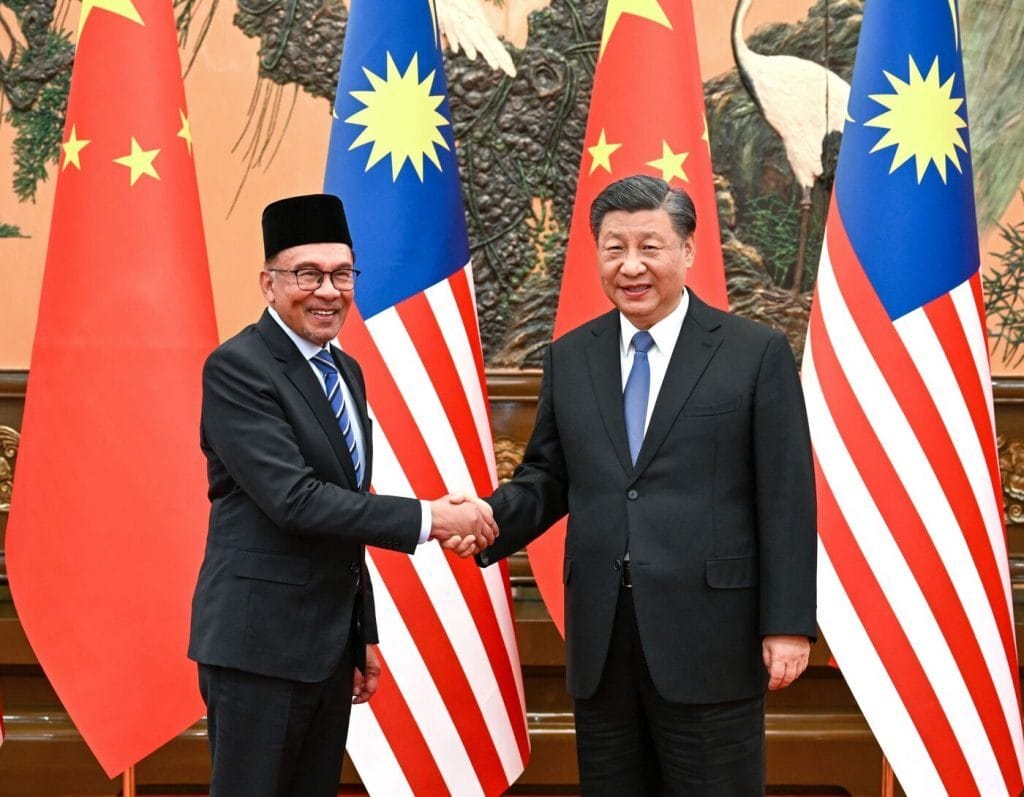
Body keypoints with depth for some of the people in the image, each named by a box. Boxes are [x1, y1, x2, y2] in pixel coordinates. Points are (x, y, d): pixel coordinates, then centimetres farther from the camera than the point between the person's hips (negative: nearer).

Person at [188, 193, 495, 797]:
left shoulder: (346, 371, 13)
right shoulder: (236, 368, -13)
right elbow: (295, 499, -23)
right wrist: (427, 520, -21)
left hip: (332, 645, 8)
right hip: (259, 644, -8)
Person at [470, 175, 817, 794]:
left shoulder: (756, 353, -2)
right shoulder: (570, 357, 10)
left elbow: (786, 499, -5)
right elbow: (548, 477, 15)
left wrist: (789, 625, -9)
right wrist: (491, 519, -7)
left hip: (710, 639, -4)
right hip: (600, 639, 4)